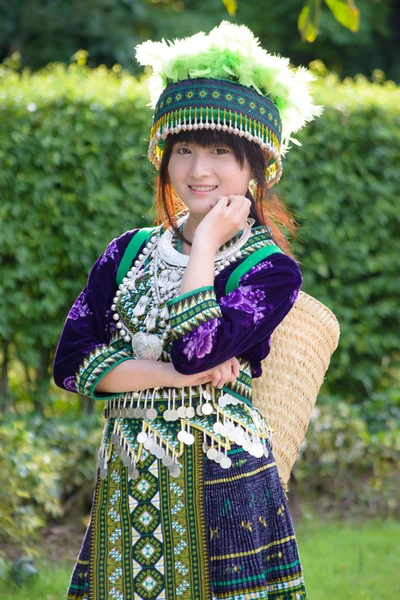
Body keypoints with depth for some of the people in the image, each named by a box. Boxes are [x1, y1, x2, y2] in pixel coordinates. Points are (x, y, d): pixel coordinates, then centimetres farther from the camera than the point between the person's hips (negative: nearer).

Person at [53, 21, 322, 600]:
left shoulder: (270, 267, -4)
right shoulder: (128, 253, 10)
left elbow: (197, 348, -21)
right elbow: (70, 361, -1)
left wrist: (205, 245, -10)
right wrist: (179, 375, -12)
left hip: (221, 479, -4)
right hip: (126, 486, 4)